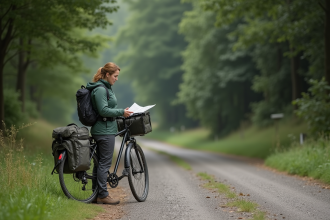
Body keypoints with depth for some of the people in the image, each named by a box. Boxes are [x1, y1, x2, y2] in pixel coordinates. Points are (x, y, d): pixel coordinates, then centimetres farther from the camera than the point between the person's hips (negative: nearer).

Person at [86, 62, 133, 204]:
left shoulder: (106, 88, 18)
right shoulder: (100, 89, -15)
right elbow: (103, 110, -22)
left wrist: (121, 112, 16)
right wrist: (121, 112, -18)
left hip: (104, 130, 11)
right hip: (105, 130, -11)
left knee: (100, 162, 12)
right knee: (105, 162, -7)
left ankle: (96, 193, 16)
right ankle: (103, 195, -4)